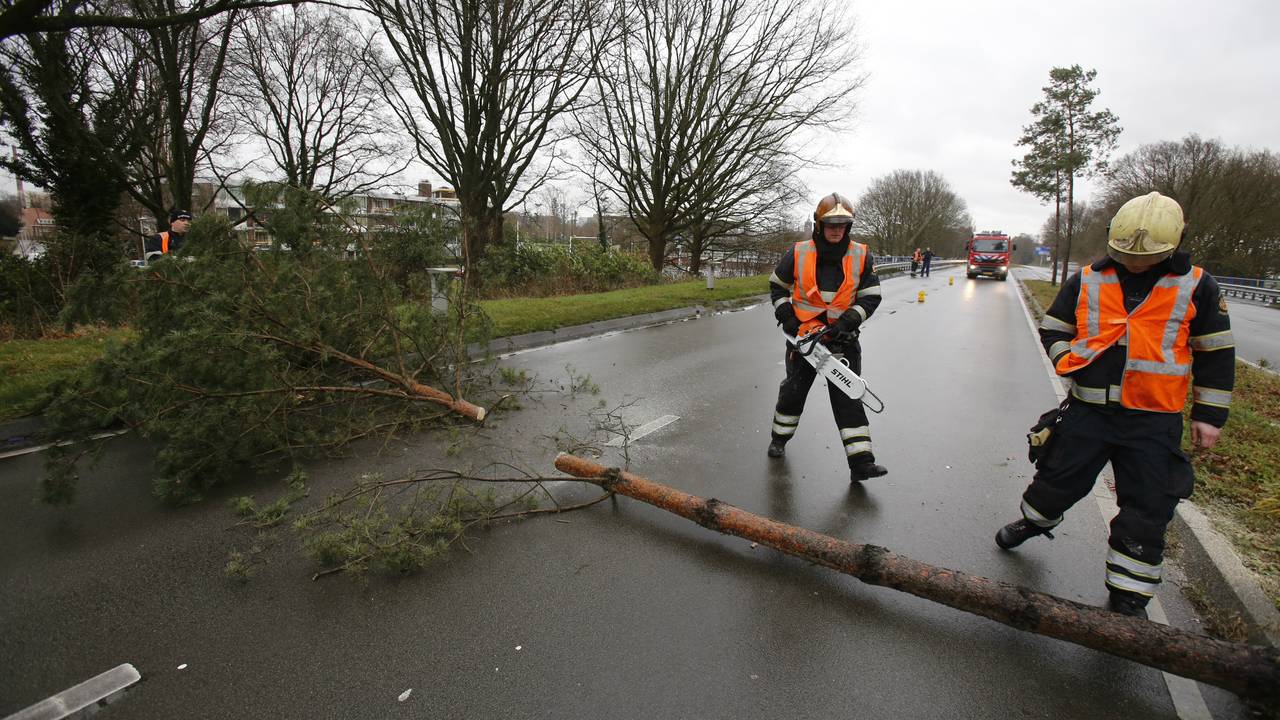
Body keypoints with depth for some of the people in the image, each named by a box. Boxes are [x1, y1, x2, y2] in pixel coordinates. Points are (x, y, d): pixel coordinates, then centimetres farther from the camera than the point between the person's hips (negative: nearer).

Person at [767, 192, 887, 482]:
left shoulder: (861, 257, -5)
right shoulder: (798, 254, -5)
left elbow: (871, 297, -2)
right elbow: (777, 286, 8)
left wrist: (847, 322, -15)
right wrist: (786, 317, -4)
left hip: (843, 337, 0)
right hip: (803, 333, 0)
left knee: (848, 396, -2)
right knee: (794, 389, 11)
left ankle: (861, 462, -2)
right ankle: (779, 438, 33)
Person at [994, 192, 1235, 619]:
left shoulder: (1196, 286, 0)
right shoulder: (1087, 281, 2)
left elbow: (1216, 353, 6)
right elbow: (1052, 331, 11)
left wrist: (1209, 414, 4)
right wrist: (1074, 365, -7)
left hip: (1154, 421, 0)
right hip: (1088, 411, 1)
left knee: (1147, 511, 3)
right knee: (1058, 479, 9)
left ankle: (1128, 598, 18)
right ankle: (1033, 521, 41)